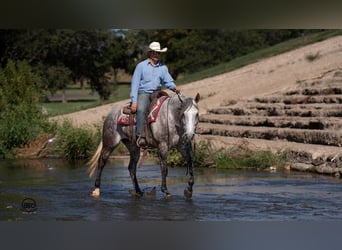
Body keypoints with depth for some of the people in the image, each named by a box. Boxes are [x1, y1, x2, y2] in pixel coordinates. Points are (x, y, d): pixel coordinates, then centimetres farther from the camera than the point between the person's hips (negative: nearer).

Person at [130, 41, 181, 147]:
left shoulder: (163, 68, 15)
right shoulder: (141, 66, 4)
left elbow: (168, 81, 10)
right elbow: (135, 83, 0)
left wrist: (175, 87, -16)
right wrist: (134, 101, -10)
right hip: (143, 93, -4)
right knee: (141, 109, -34)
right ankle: (140, 136, -39)